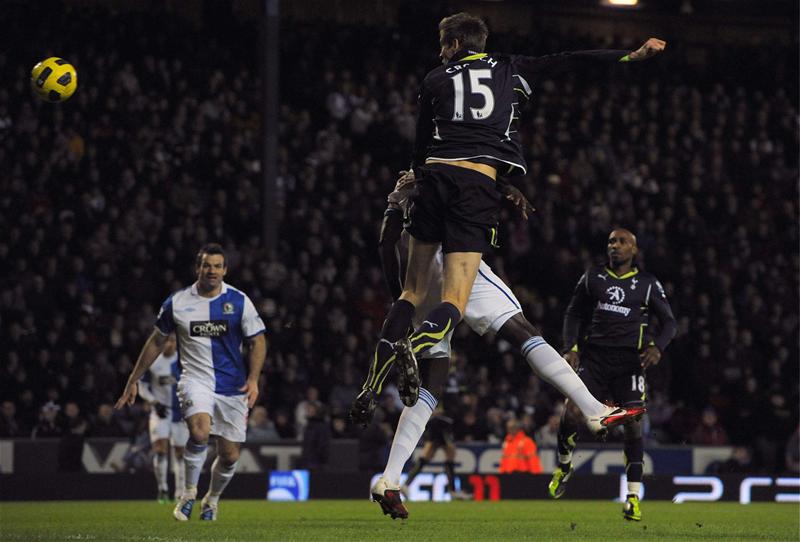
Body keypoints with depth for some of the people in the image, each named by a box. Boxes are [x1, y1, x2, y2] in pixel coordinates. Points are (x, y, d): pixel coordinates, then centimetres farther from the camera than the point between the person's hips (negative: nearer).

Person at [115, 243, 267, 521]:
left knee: (229, 455, 3)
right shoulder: (177, 302, 1)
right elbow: (156, 342, 13)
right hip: (195, 380, -1)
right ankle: (189, 493, -9)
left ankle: (212, 499, 33)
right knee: (200, 432, -30)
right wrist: (133, 381, 14)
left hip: (232, 385, 1)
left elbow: (258, 342, 6)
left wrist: (253, 379, -9)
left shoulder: (239, 301, 0)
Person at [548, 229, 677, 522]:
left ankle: (633, 498, -2)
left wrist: (657, 346, -10)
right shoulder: (592, 277, 11)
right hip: (595, 356, 1)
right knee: (571, 413, -16)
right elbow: (574, 314, 17)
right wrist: (570, 347, 2)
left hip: (629, 360, -1)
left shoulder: (647, 284, 7)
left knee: (633, 426, -9)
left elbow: (669, 322, 10)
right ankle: (564, 466, 14)